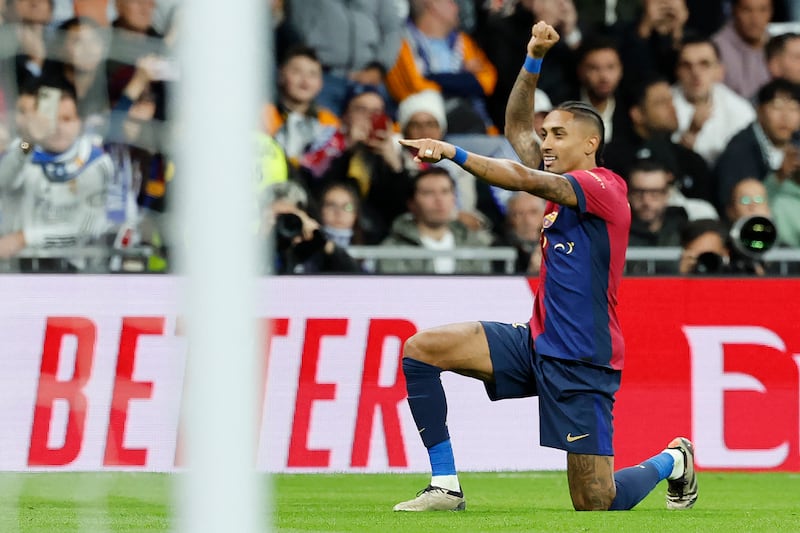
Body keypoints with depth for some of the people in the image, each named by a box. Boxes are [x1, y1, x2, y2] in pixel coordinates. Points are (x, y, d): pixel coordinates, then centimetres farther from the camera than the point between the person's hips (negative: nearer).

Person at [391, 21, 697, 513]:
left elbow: (524, 179, -26)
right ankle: (446, 486, -8)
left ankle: (672, 461, 27)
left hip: (581, 361, -8)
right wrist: (534, 58, 10)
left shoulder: (602, 187, -12)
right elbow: (518, 128, 21)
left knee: (595, 506, -6)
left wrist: (453, 153, -31)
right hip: (536, 343, 8)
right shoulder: (564, 186, 12)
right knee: (420, 350, -9)